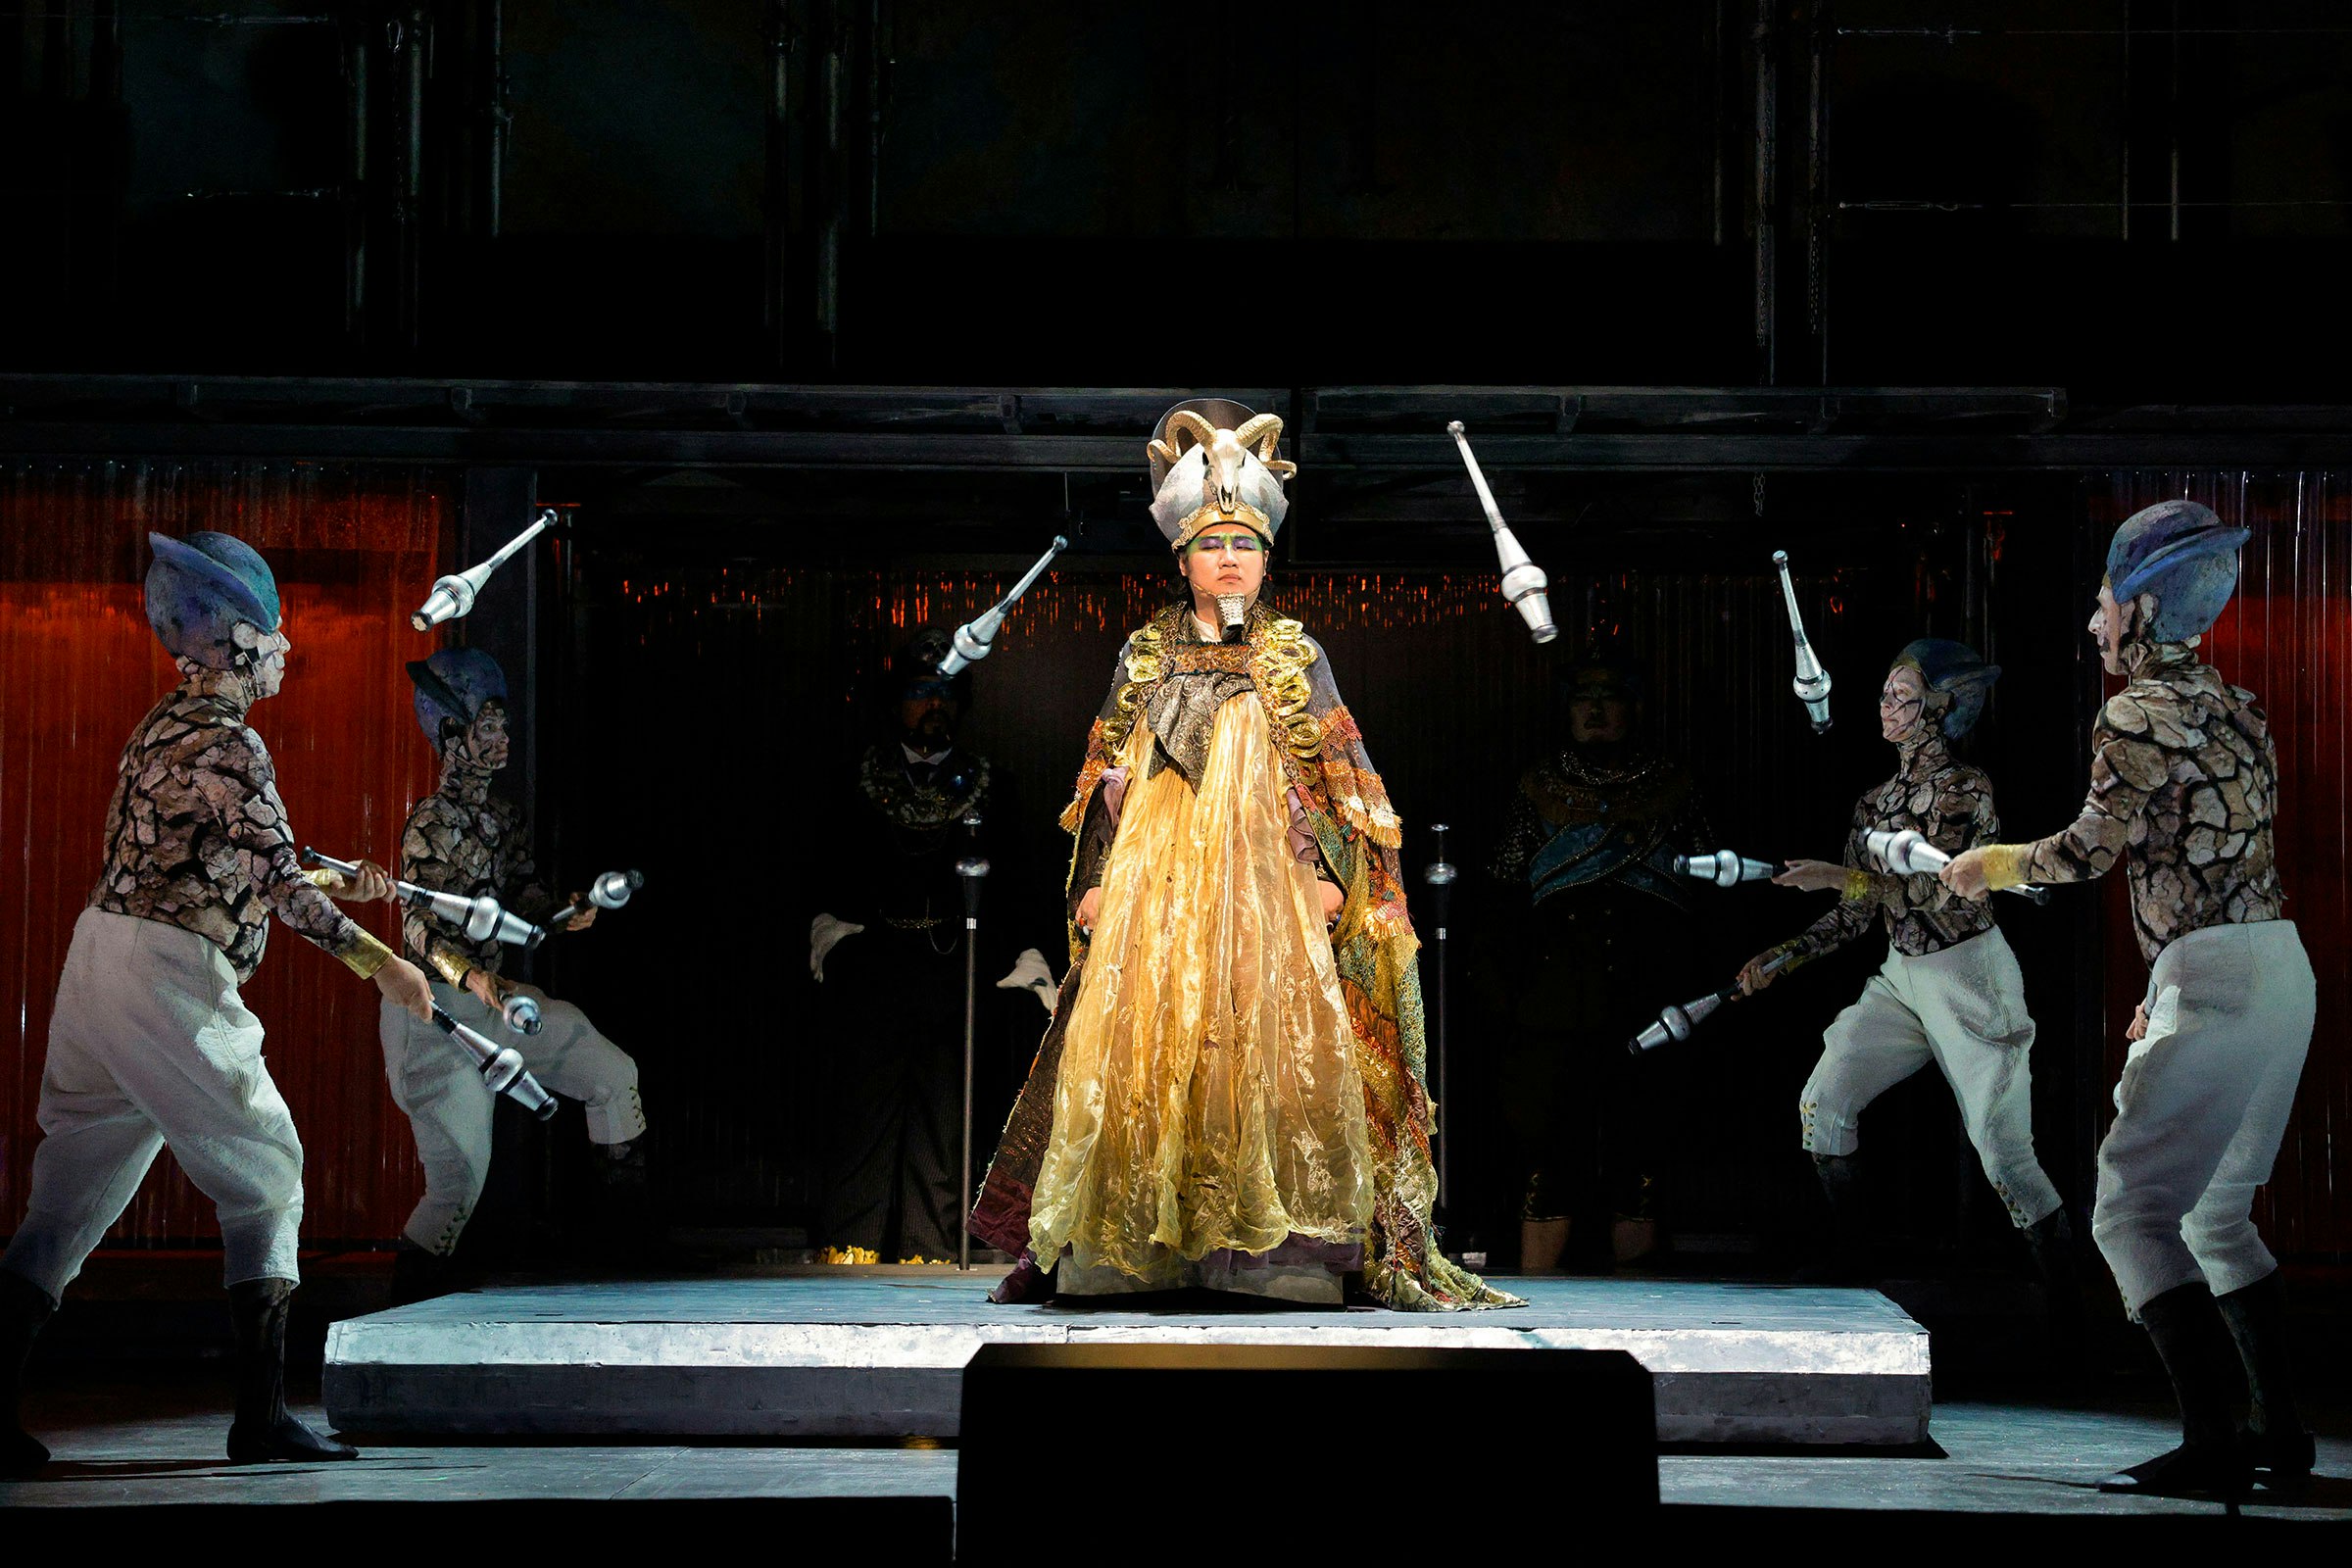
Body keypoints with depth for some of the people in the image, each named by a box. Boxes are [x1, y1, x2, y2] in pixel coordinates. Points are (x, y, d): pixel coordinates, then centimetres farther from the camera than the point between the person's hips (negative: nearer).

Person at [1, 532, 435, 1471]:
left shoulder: (162, 727, 17)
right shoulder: (228, 743, -11)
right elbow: (280, 882, -16)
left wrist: (335, 891, 23)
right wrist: (376, 959, -11)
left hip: (99, 956, 9)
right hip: (168, 981, -9)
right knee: (266, 1177, 2)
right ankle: (260, 1417, 0)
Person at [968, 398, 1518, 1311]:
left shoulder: (1296, 656, 10)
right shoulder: (1145, 654, 15)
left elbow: (1337, 776, 7)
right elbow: (1109, 776, 15)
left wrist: (1329, 871, -5)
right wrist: (1096, 881, 7)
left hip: (1263, 883, -2)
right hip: (1155, 880, 2)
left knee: (1269, 1044, -13)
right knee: (1139, 1042, -6)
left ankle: (1273, 1247, -12)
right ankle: (1131, 1248, -3)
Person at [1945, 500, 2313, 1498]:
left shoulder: (2136, 714, -9)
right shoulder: (2234, 709, 17)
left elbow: (2094, 846, -16)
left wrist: (1991, 866, 1)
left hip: (2216, 983, -9)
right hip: (2279, 968, 9)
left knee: (2131, 1210, -8)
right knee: (2215, 1213, 18)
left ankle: (2210, 1443, -15)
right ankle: (2281, 1434, 17)